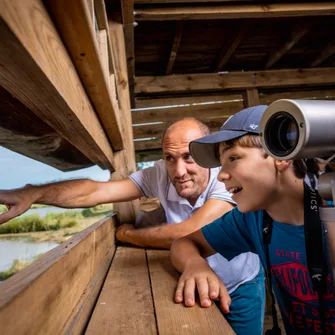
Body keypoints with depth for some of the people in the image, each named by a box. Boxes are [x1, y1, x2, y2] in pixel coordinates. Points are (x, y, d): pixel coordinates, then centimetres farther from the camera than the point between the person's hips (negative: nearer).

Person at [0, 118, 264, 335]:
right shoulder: (160, 174, -20)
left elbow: (187, 234, -39)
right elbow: (95, 191, -26)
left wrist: (128, 235, -24)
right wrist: (32, 194, -40)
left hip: (240, 289, -2)